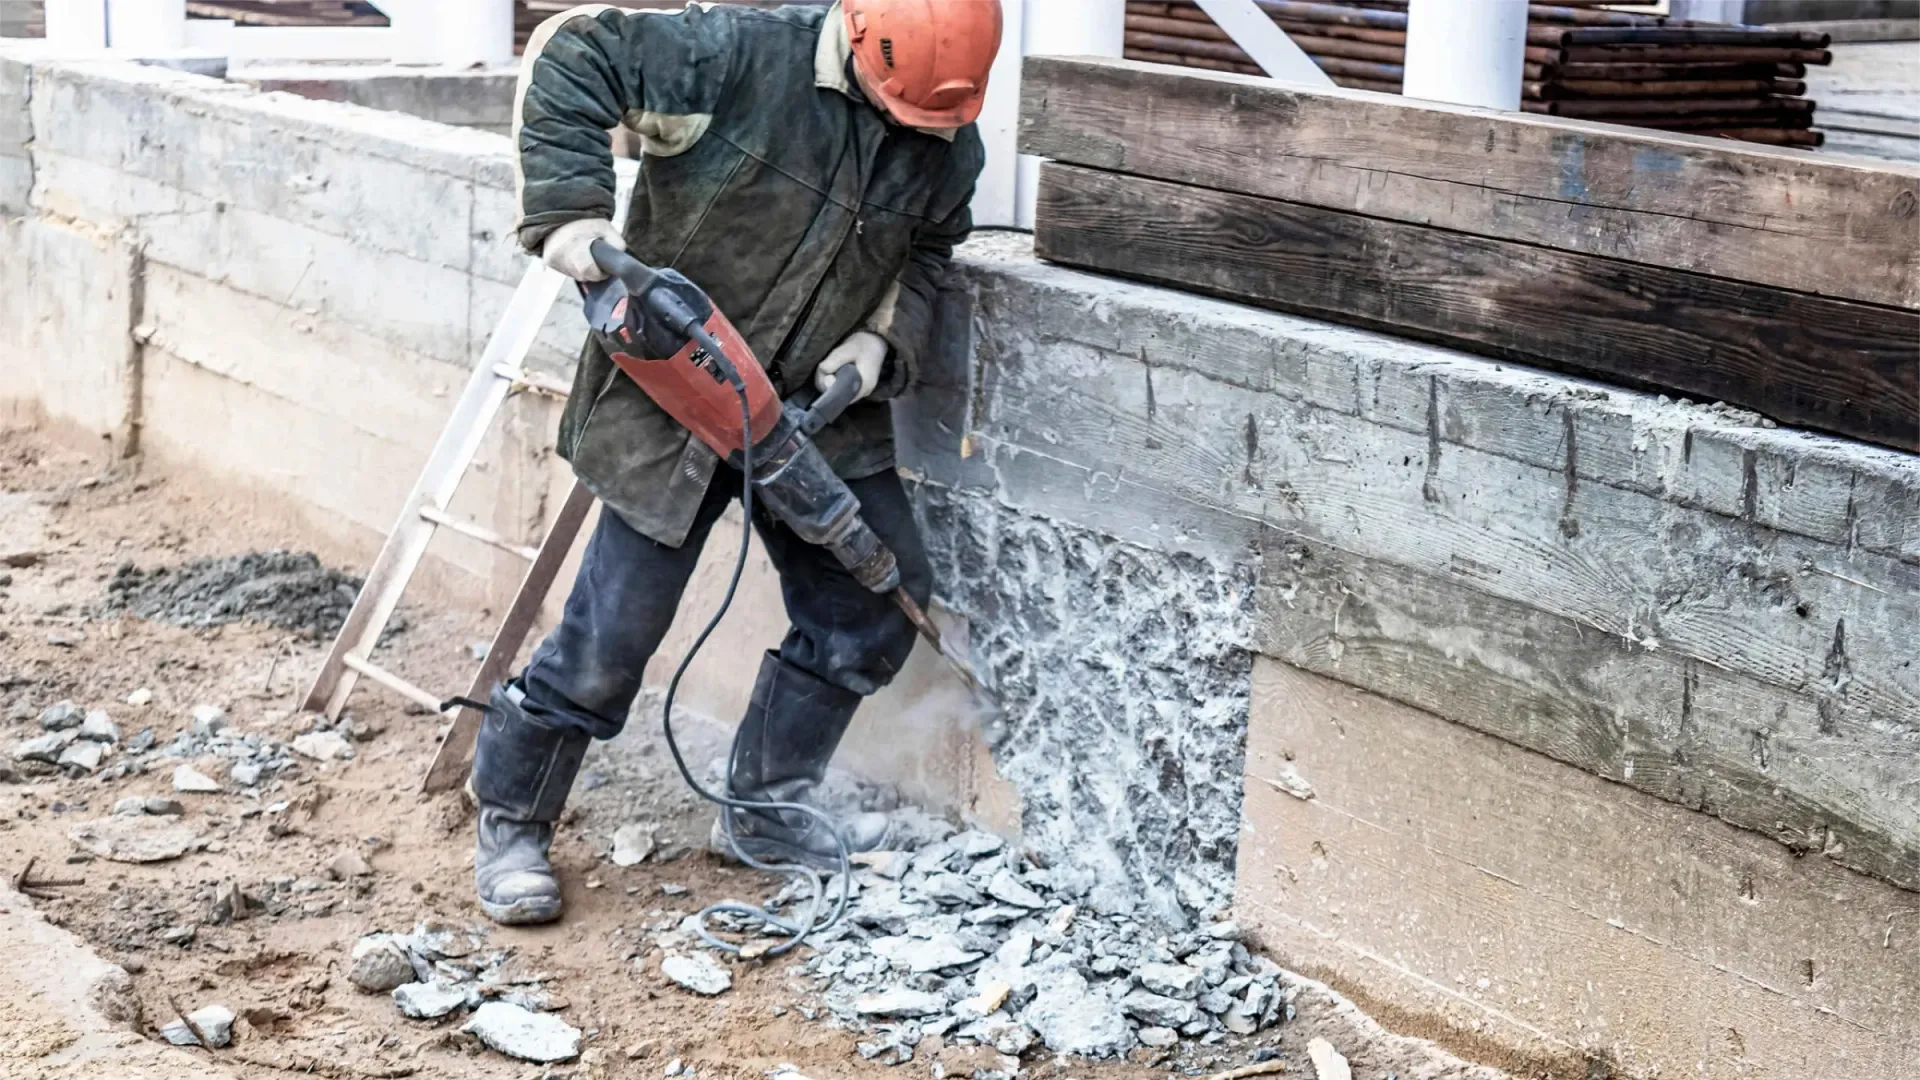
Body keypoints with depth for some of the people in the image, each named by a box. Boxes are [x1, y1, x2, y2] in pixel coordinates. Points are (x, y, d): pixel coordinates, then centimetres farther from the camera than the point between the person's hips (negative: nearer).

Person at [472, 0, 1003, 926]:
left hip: (818, 409, 6)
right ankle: (510, 827, 16)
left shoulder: (947, 146, -3)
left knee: (877, 604, 5)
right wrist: (569, 213, -28)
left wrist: (879, 341, -7)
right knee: (613, 633, -3)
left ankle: (769, 811, 23)